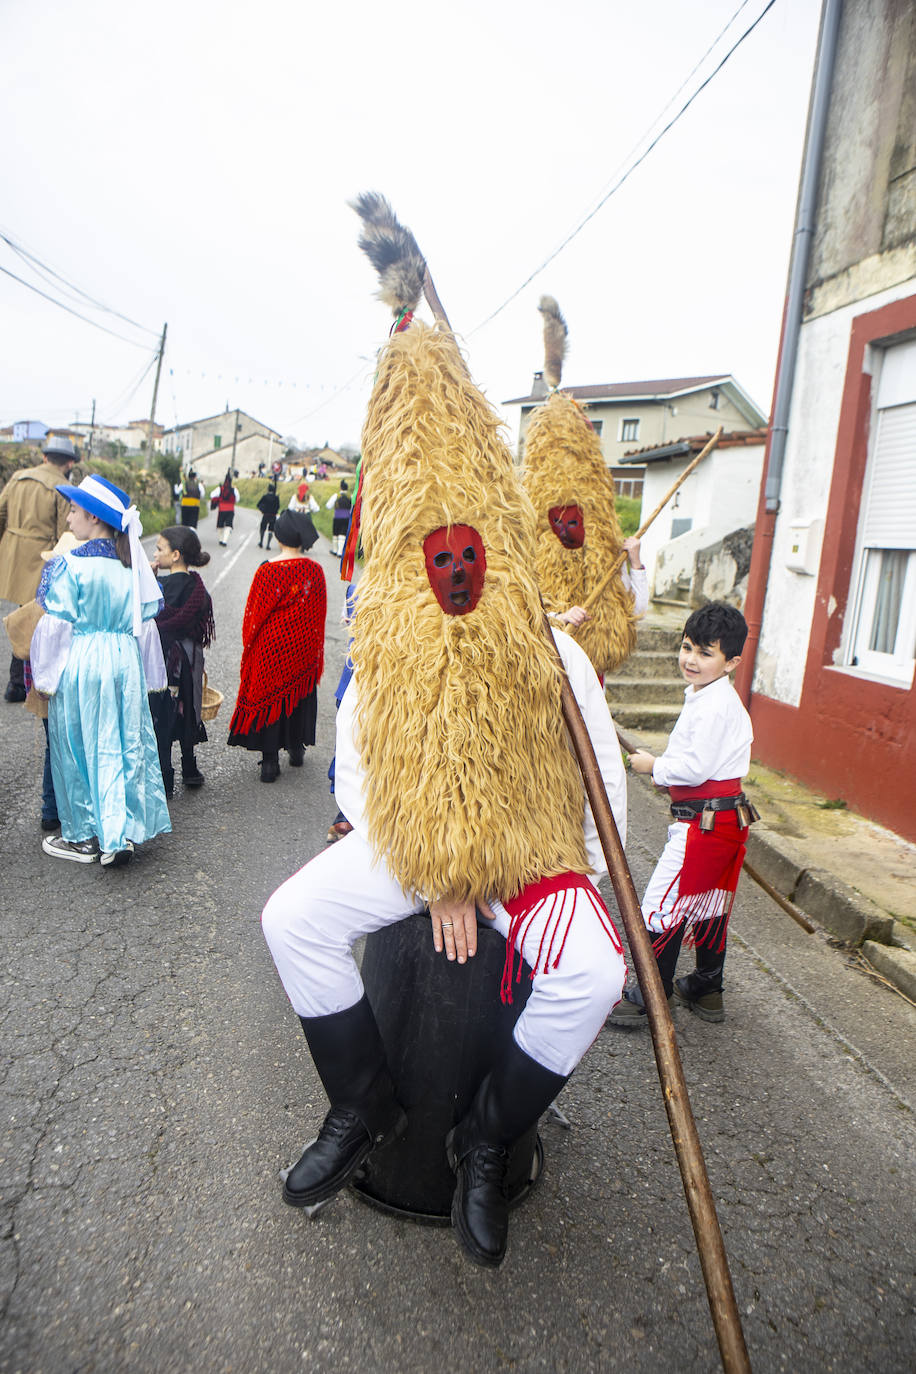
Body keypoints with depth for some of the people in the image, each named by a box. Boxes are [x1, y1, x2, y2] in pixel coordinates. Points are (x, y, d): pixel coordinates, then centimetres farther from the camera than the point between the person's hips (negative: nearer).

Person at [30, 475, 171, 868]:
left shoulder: (69, 565, -13)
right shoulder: (132, 565, 2)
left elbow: (57, 625, -12)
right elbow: (145, 622, 6)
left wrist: (45, 672, 0)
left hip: (79, 665, -4)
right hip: (125, 661, 4)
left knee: (77, 747, 9)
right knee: (123, 744, 11)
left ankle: (83, 838, 21)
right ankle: (119, 832, 10)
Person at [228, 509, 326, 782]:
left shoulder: (267, 570, -13)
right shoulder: (314, 570, -6)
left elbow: (254, 613, -7)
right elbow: (319, 612, 1)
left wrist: (249, 644, 8)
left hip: (271, 646, -2)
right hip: (303, 646, 3)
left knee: (267, 694, 7)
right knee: (299, 692, 18)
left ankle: (270, 760, 9)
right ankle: (296, 748, 31)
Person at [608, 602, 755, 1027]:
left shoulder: (715, 705, -20)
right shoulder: (708, 697, 12)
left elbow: (695, 767, -23)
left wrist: (654, 766, -9)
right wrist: (665, 767, 8)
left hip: (704, 822, -11)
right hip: (726, 817, 11)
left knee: (662, 905, -4)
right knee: (709, 903, 19)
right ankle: (706, 991, 34)